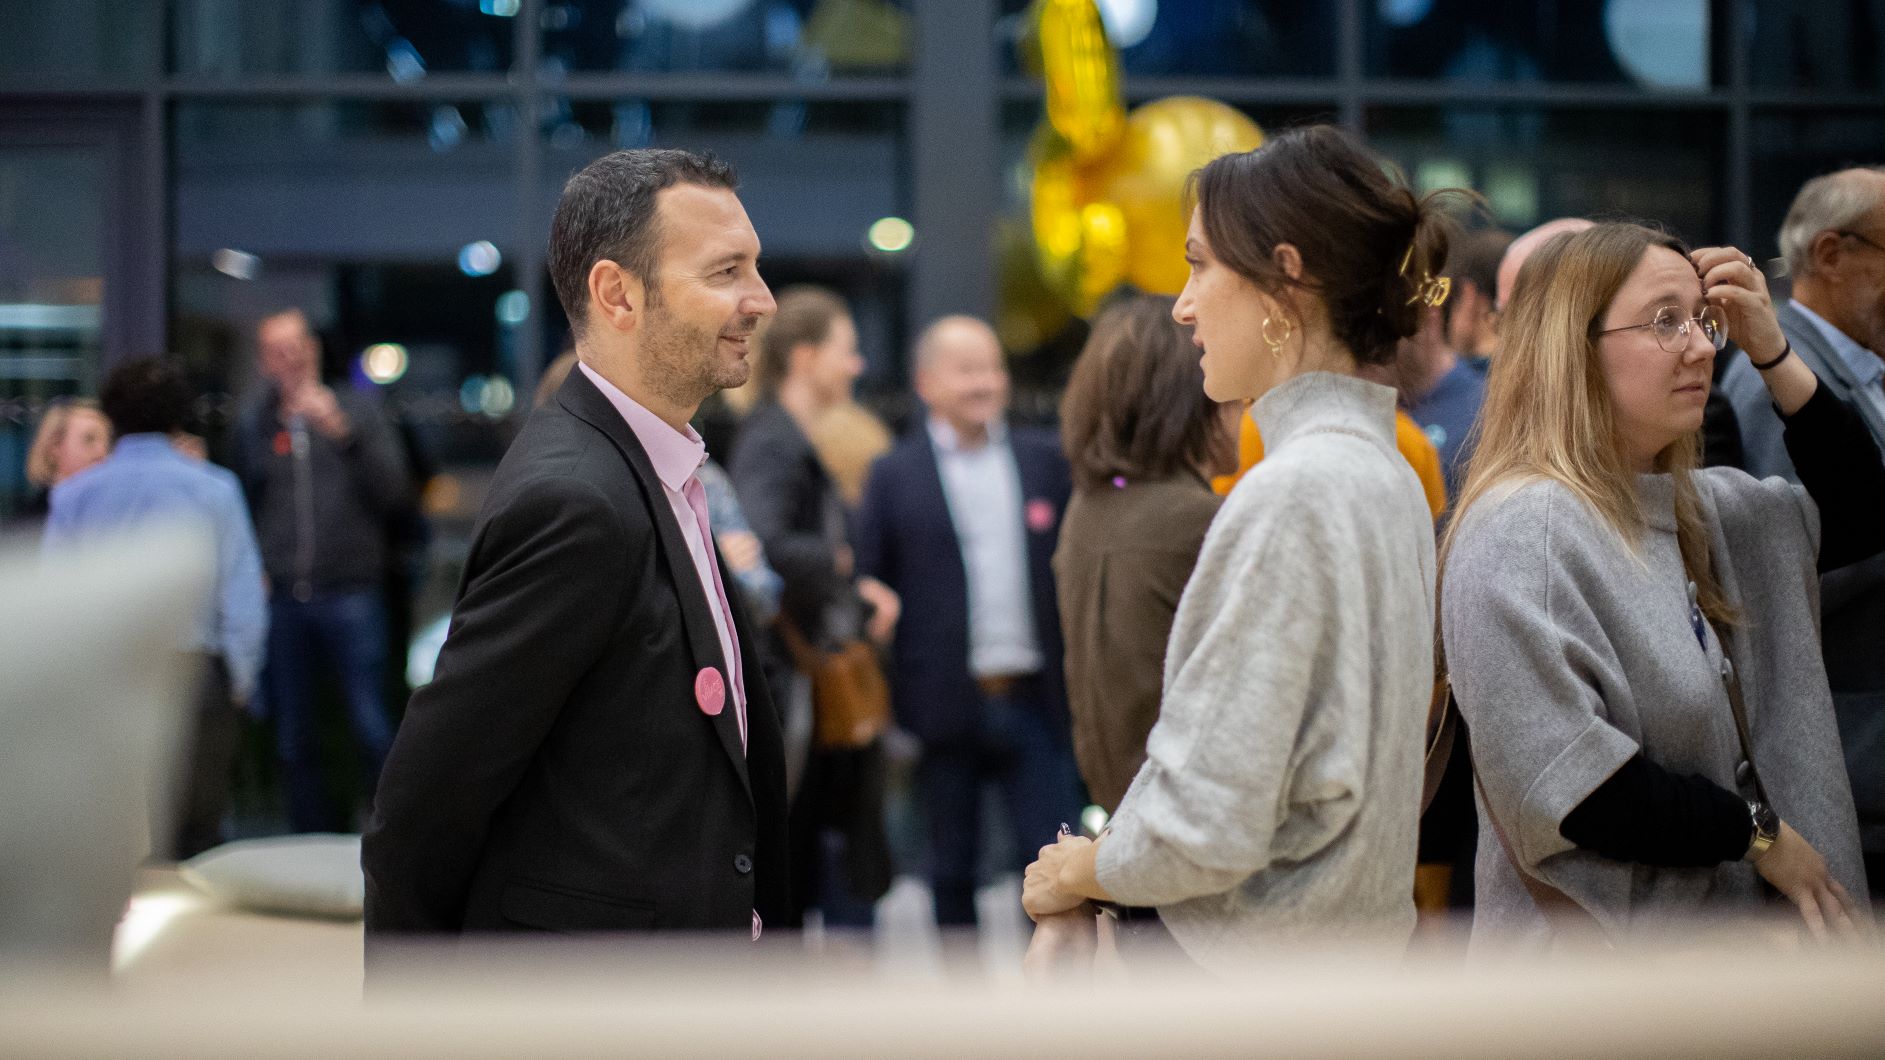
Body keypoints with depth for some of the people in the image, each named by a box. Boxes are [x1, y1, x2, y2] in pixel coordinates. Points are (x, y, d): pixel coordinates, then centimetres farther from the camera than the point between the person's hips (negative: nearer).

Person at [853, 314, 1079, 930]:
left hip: (1033, 699, 1)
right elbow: (870, 588, -1)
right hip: (946, 709, -1)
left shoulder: (1046, 459, 9)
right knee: (952, 872, 9)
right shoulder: (894, 476, 1)